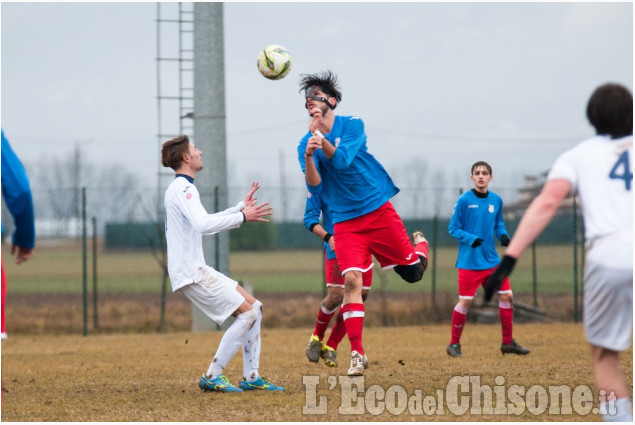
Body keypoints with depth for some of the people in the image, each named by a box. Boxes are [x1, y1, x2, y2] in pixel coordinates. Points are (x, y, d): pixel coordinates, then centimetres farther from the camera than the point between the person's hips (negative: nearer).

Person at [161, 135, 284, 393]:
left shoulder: (180, 188, 21)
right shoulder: (183, 188, -12)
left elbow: (205, 224, 33)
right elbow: (204, 224, -28)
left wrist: (241, 207, 31)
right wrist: (243, 216, -24)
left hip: (195, 270, 10)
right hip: (191, 273, -10)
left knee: (254, 307, 10)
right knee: (247, 313, -13)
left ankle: (251, 377, 9)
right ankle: (212, 377, -10)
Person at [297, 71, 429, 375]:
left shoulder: (352, 125, -4)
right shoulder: (305, 144, 2)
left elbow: (342, 160, -19)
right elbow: (315, 187, -7)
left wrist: (322, 139, -35)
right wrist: (308, 157, -25)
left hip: (378, 209, -1)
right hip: (345, 222, 1)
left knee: (412, 272, 4)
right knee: (351, 280, -16)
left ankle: (421, 247, 41)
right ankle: (356, 353, -12)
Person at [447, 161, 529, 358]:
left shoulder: (496, 200, 6)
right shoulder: (464, 201, -8)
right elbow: (453, 228, -6)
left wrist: (503, 235, -3)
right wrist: (470, 239, -22)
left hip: (491, 259, 5)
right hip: (469, 261, -5)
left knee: (507, 295, 2)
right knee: (465, 301, -5)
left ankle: (507, 342, 13)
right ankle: (454, 344, 10)